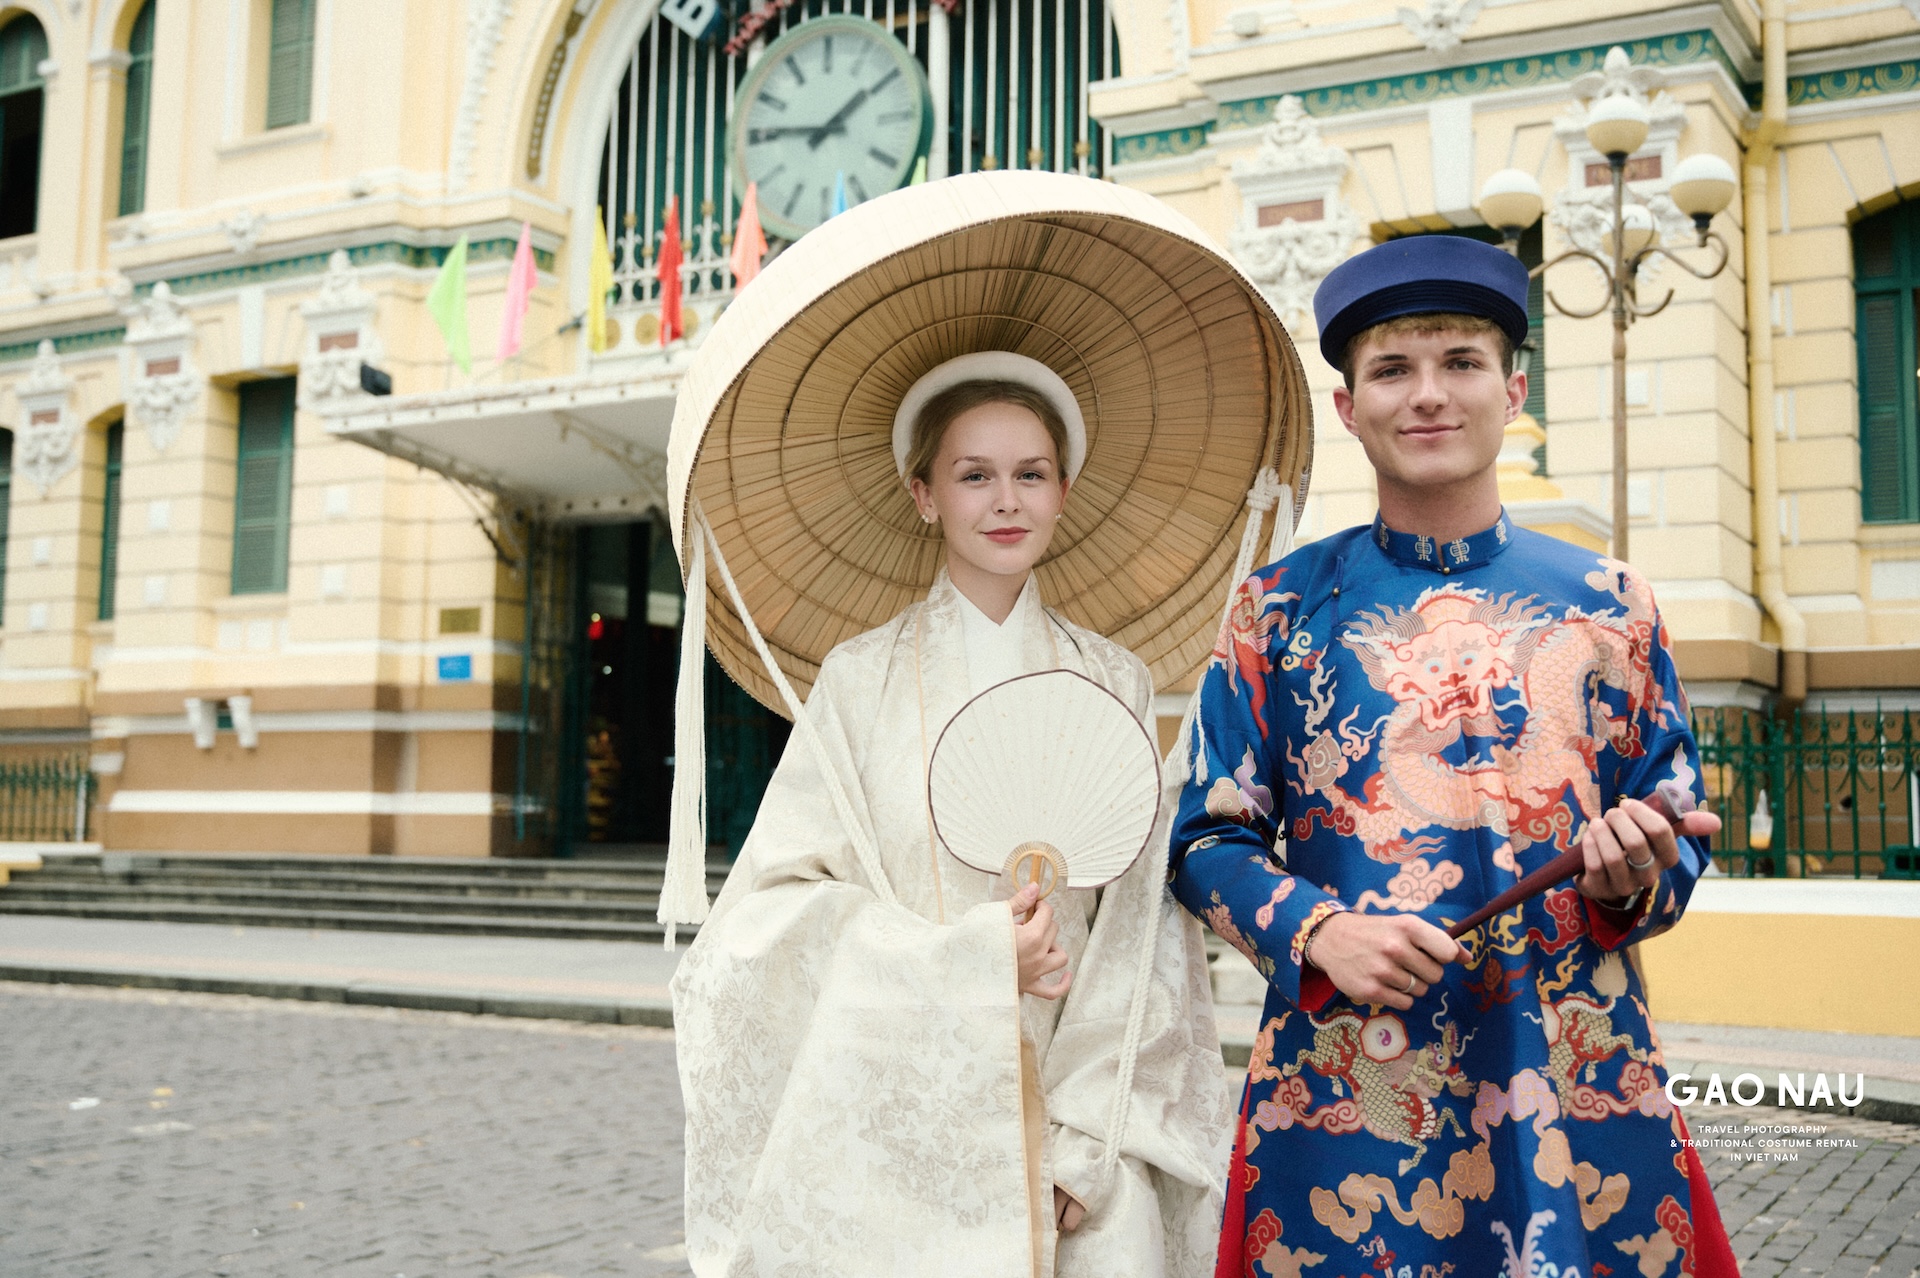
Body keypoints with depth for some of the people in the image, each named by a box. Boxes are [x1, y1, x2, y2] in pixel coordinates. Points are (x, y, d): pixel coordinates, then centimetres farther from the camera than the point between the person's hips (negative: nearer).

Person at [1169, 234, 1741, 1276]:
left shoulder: (1607, 602, 6)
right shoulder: (1278, 609, 3)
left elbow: (1679, 842, 9)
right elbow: (1210, 840, 3)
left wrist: (1630, 877, -13)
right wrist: (1316, 930, -15)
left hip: (1576, 1087, 1)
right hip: (1341, 1093, -1)